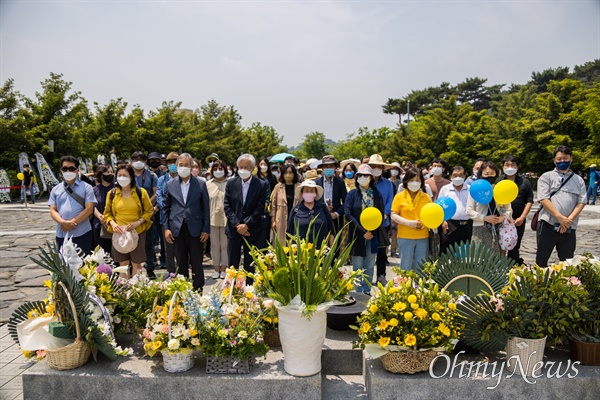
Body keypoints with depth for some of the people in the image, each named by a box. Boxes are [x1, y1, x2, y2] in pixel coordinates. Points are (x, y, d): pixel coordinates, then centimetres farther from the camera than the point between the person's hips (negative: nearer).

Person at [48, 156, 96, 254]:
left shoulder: (86, 187, 2)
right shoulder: (56, 189, 12)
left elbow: (89, 209, -8)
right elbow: (53, 210, 5)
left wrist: (72, 222, -14)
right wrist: (63, 222, -15)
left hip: (82, 234, -3)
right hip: (61, 235, 3)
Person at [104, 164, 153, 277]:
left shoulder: (141, 192, -2)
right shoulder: (111, 194, 4)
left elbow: (148, 211, 2)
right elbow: (107, 213, 11)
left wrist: (138, 222, -13)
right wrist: (112, 223, -9)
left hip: (137, 232, -2)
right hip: (119, 233, 2)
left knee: (136, 264, 4)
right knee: (123, 264, 9)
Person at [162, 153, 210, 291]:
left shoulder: (200, 184, 0)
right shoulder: (170, 185, 5)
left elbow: (206, 208, 0)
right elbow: (165, 207, 8)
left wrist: (206, 229, -4)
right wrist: (166, 228, 1)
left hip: (195, 228, -2)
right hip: (177, 228, 2)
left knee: (196, 263, 3)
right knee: (181, 263, 11)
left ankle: (198, 290, 14)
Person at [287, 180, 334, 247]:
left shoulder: (323, 207, 7)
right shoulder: (295, 210, 5)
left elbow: (330, 231, 8)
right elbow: (290, 233, 9)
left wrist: (331, 248, 3)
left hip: (321, 249, 1)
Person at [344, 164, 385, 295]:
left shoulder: (377, 194, 5)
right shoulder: (352, 194, 0)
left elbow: (381, 213, 6)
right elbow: (347, 214, -7)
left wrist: (373, 231, -8)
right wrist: (363, 231, -13)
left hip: (373, 235, 2)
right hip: (357, 235, -2)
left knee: (370, 265, 8)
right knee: (358, 266, 2)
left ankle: (367, 291, 19)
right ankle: (358, 292, 12)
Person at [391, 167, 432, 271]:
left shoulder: (426, 197, 6)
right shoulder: (399, 196, -1)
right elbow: (393, 216, -3)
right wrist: (409, 223, -15)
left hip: (423, 237, 2)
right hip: (405, 237, -2)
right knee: (406, 267, 6)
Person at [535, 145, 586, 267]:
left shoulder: (579, 180, 15)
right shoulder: (546, 177, 6)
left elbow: (581, 202, 5)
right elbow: (543, 199, -6)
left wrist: (569, 219, -10)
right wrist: (560, 218, -14)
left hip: (569, 227, 3)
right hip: (548, 225, -3)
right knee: (541, 260, 2)